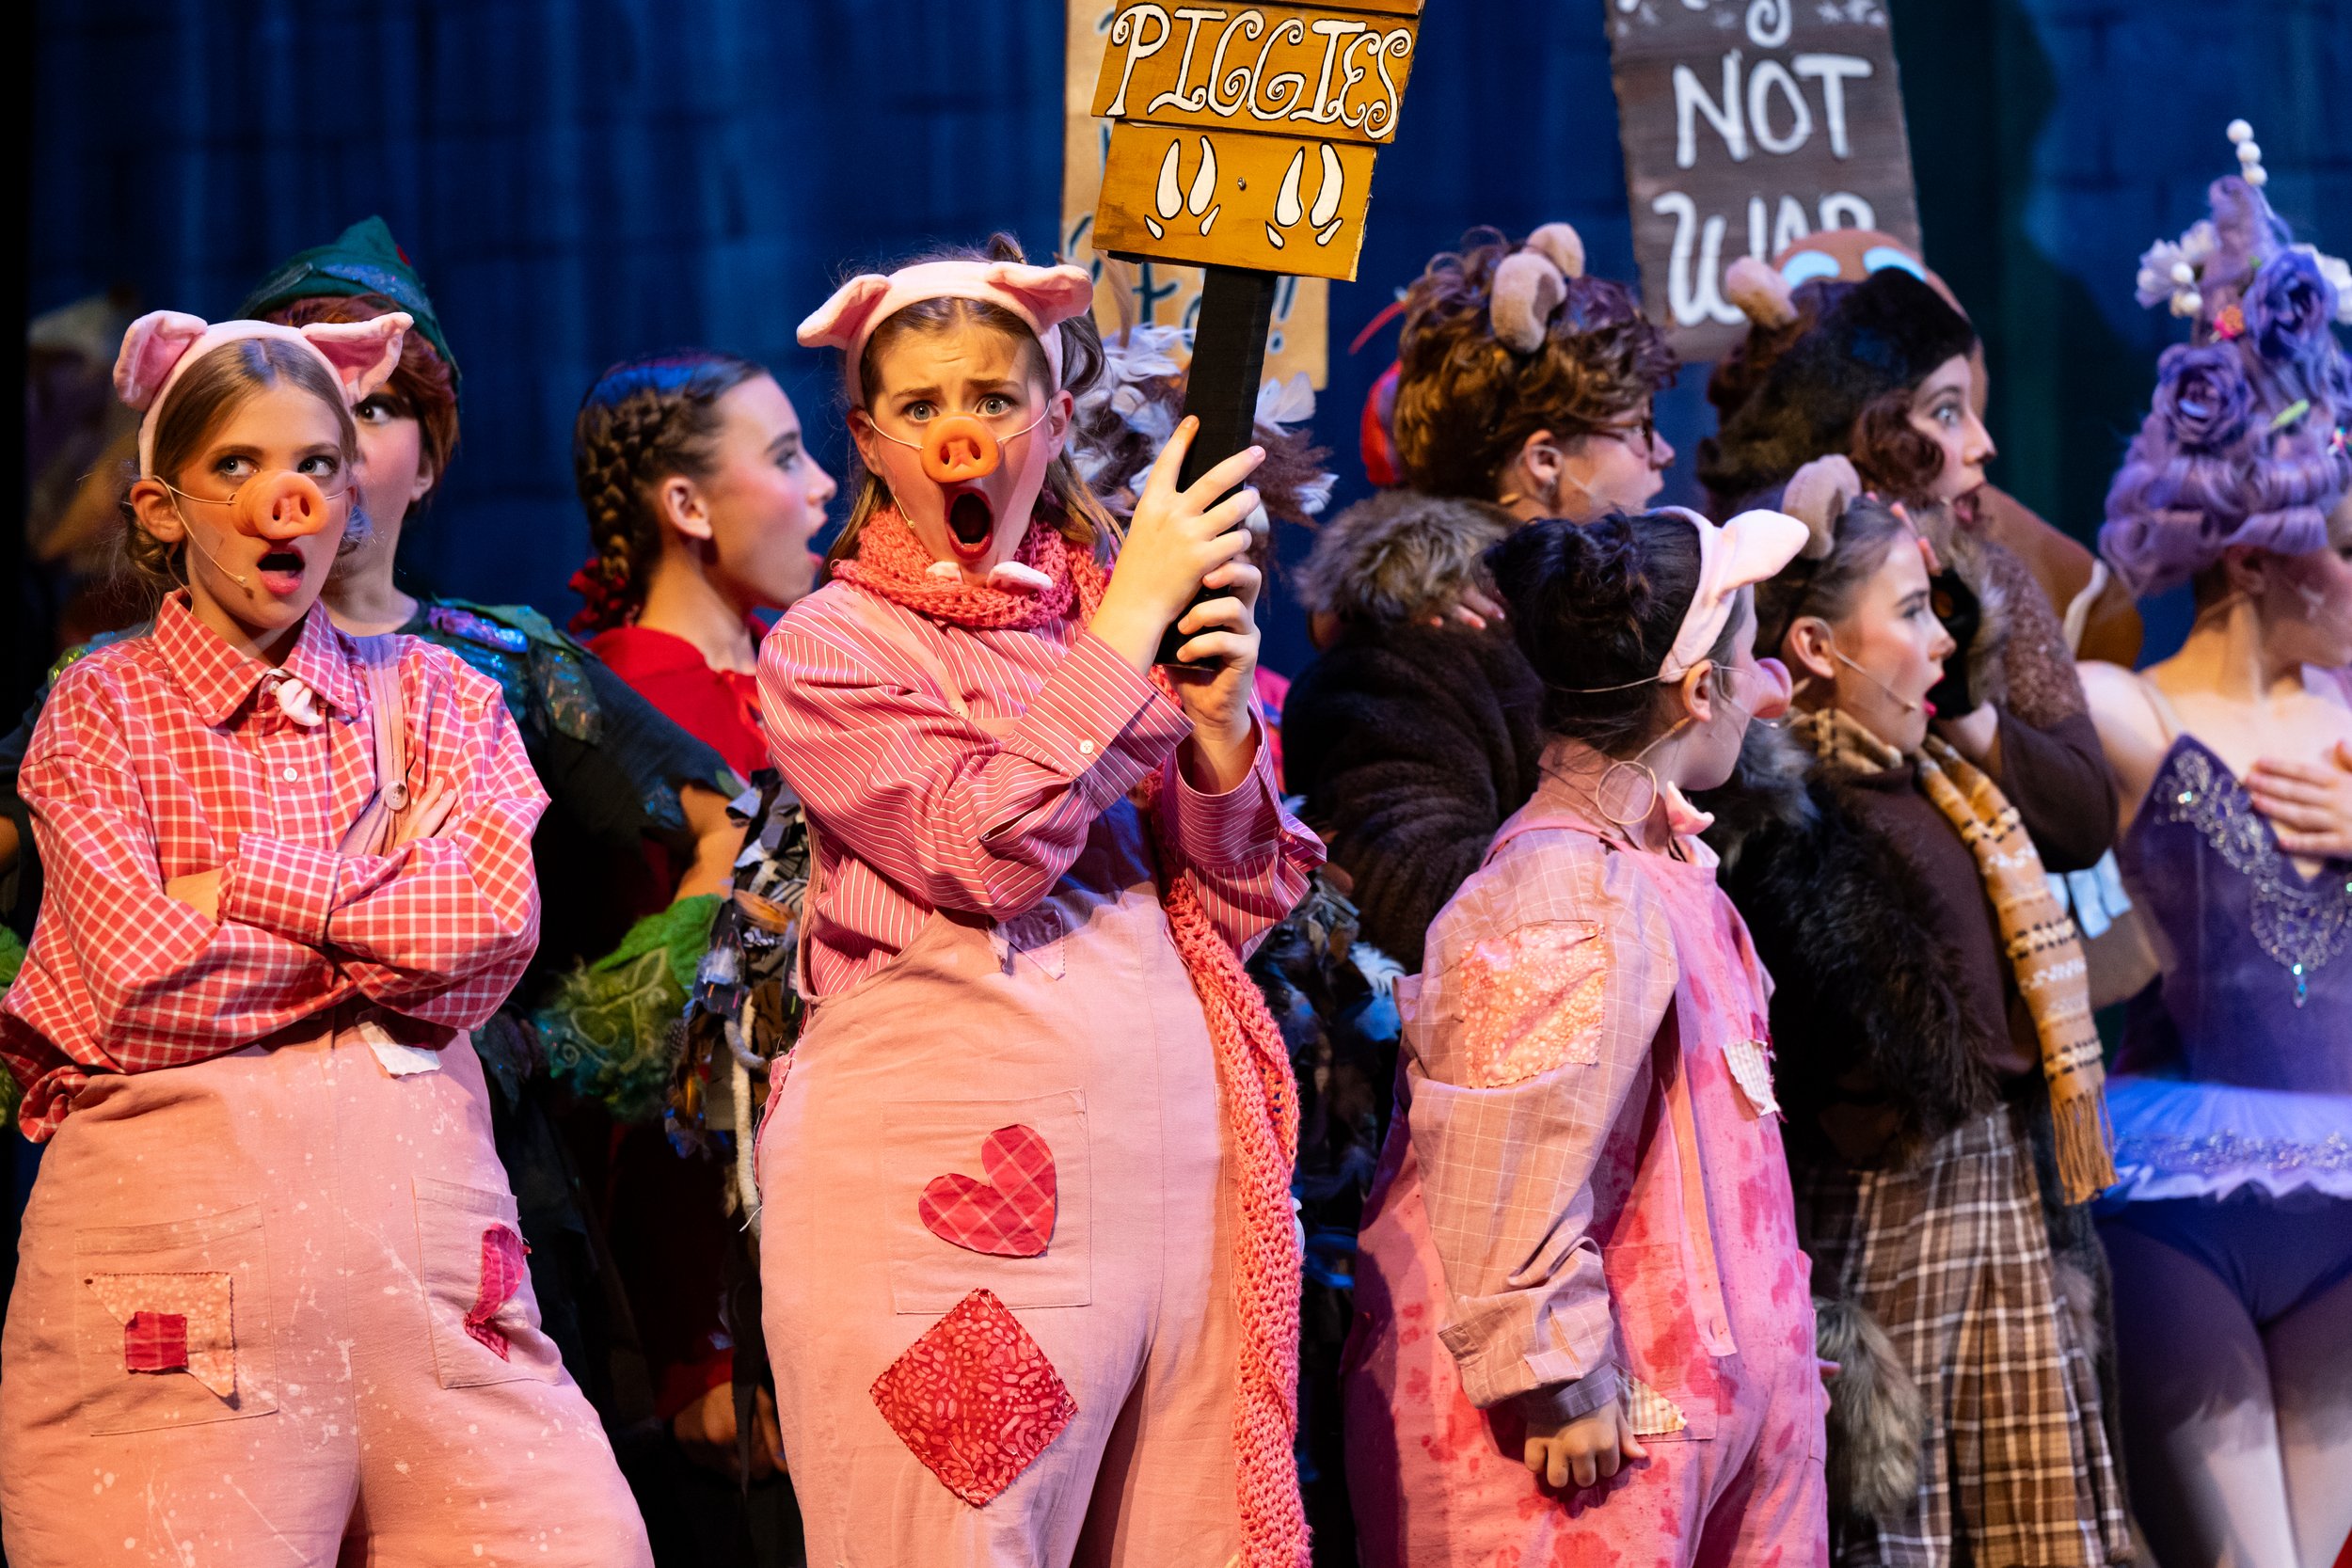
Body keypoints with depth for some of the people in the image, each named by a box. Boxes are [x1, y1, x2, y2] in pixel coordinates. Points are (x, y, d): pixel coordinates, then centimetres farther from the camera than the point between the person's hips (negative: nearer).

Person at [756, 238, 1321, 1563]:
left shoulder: (1120, 611, 15)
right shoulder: (829, 647, 2)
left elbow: (1244, 906, 12)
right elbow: (987, 850, -15)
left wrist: (1218, 733, -6)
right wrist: (1134, 615, -11)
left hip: (1171, 1158, 4)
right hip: (943, 1177, -4)